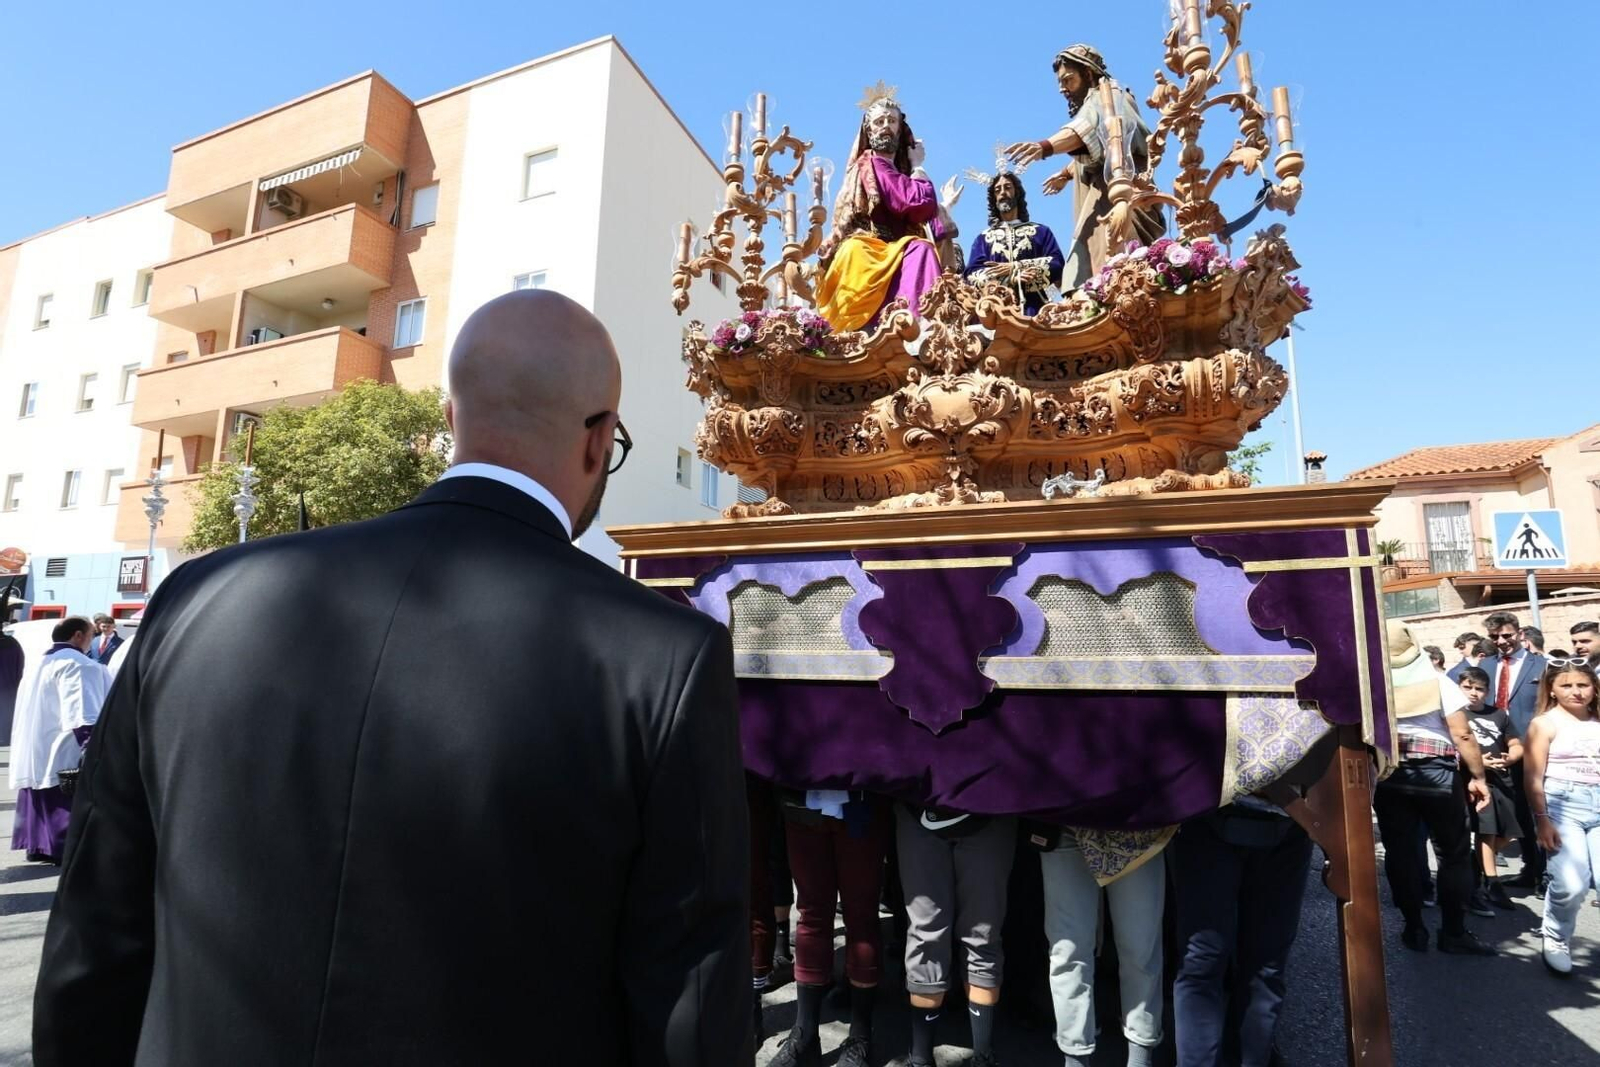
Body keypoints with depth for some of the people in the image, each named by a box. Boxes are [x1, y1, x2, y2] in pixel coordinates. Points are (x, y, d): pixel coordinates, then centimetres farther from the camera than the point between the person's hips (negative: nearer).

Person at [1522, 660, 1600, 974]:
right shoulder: (1545, 723, 0)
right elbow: (1534, 777, -3)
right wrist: (1542, 820, -9)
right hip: (1563, 805, -3)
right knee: (1571, 885, -10)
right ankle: (1556, 940, 15)